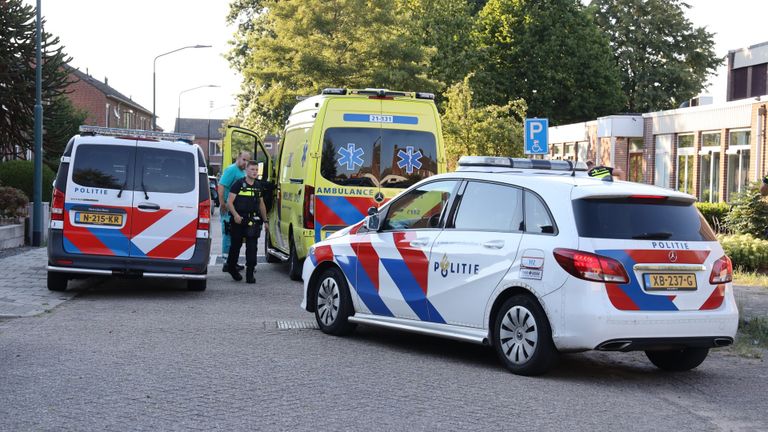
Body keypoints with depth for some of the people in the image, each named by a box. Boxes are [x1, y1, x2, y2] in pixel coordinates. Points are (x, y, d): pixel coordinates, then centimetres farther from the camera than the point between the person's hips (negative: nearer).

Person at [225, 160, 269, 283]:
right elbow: (229, 202, -8)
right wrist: (235, 215, -21)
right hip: (238, 220, -3)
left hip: (253, 220, 3)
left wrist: (265, 220, 21)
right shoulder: (238, 184, -5)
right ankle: (231, 267, 33)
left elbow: (261, 204, 23)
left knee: (252, 247, -7)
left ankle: (250, 274, -8)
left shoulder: (259, 186, 12)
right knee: (236, 245, 11)